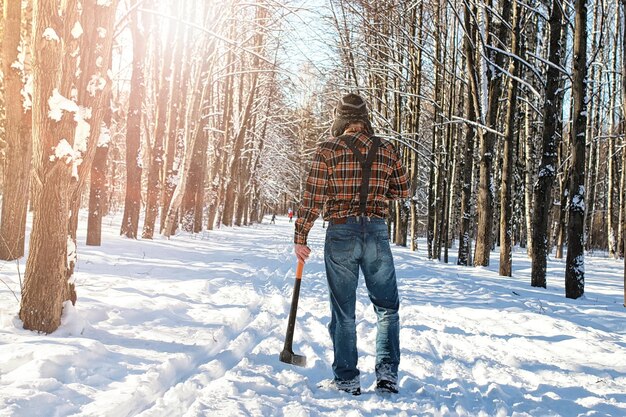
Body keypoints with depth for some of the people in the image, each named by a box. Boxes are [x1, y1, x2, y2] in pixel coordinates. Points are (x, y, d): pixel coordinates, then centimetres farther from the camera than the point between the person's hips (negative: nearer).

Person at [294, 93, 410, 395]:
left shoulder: (327, 150, -5)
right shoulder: (386, 150, 3)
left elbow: (312, 198, -7)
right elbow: (402, 190, 13)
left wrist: (300, 237, 1)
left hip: (341, 234, -2)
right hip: (377, 232, 2)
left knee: (343, 311, 8)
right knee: (387, 307, 15)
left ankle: (347, 380, 12)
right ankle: (387, 372, 7)